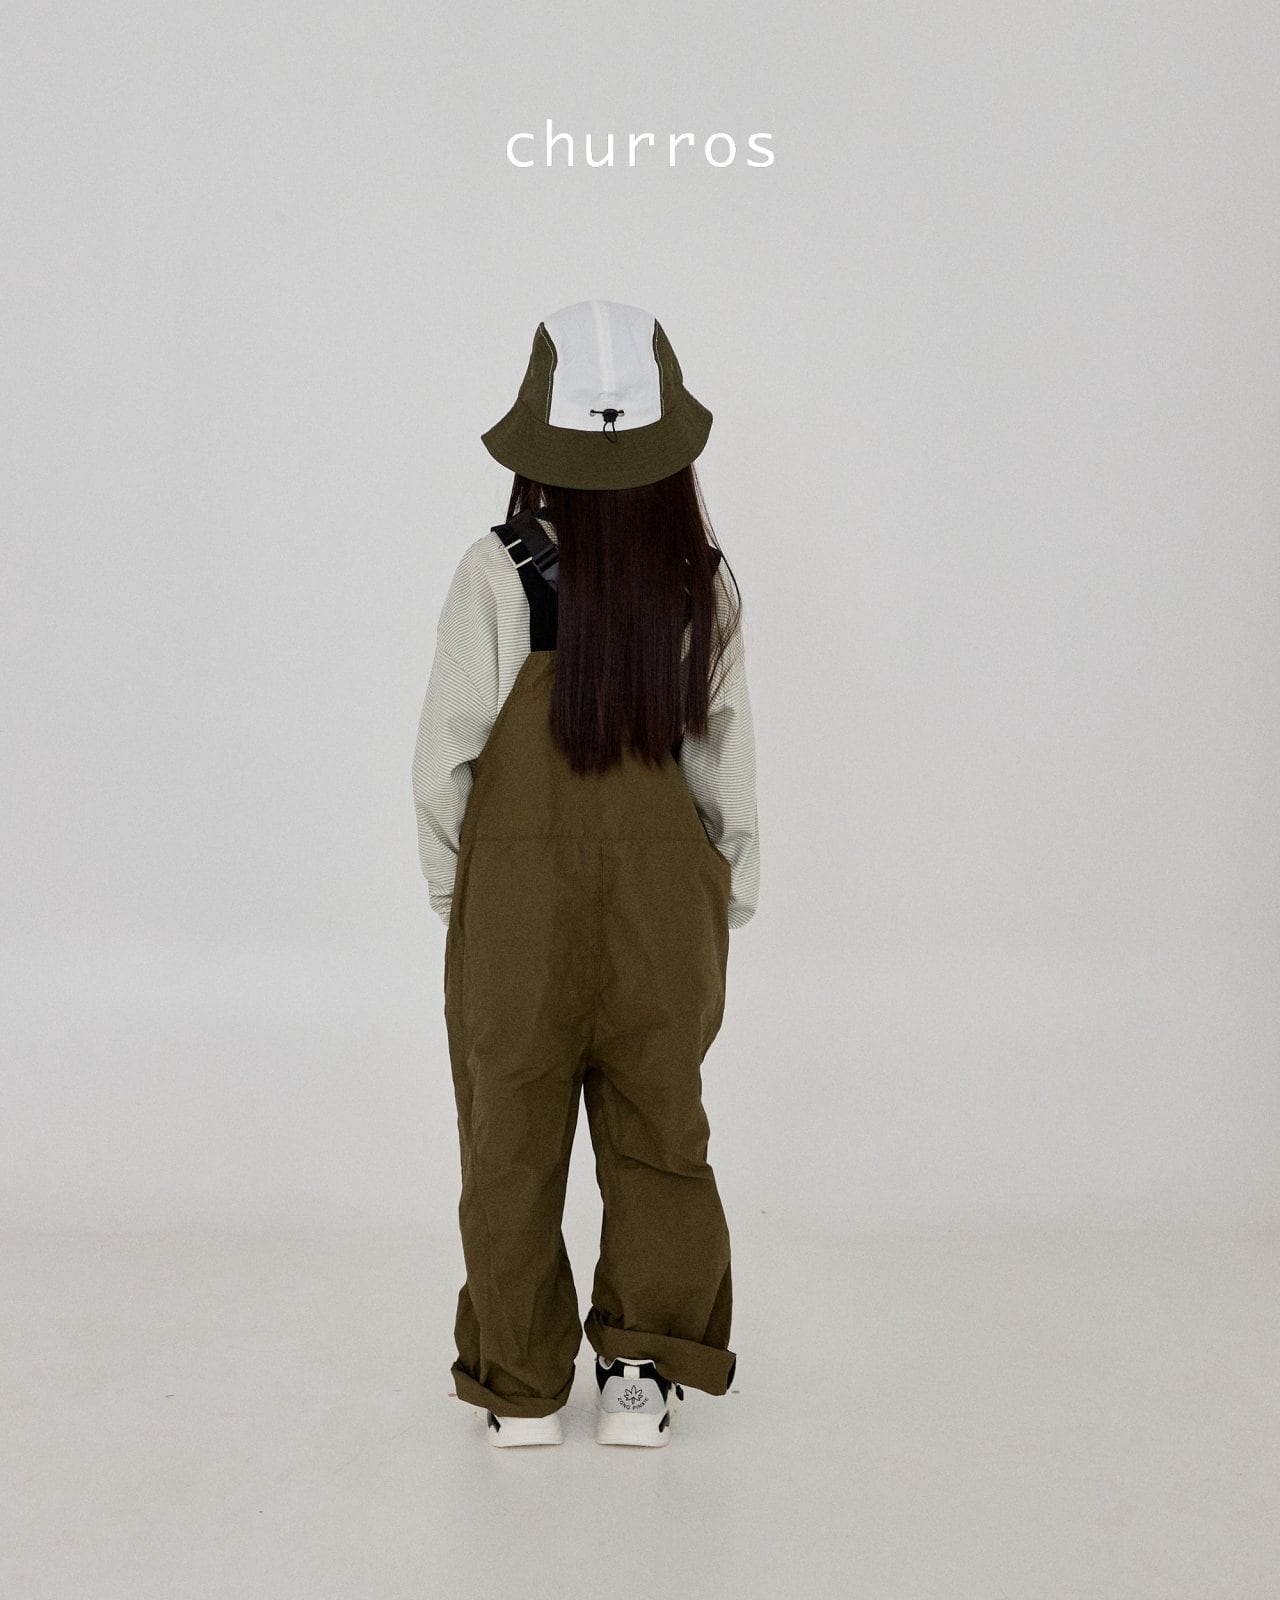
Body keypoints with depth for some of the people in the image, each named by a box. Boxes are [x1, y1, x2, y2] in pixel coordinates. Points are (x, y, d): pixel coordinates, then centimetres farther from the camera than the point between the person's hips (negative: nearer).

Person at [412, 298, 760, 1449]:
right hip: (664, 891, 2)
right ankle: (645, 1373, 24)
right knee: (659, 1129, 16)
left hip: (516, 891, -2)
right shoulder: (704, 581, -7)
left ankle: (522, 1387, 24)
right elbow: (725, 759, -1)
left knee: (513, 1136, 12)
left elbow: (446, 755, -9)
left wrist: (448, 883, 7)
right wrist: (732, 893, 12)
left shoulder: (498, 575, -14)